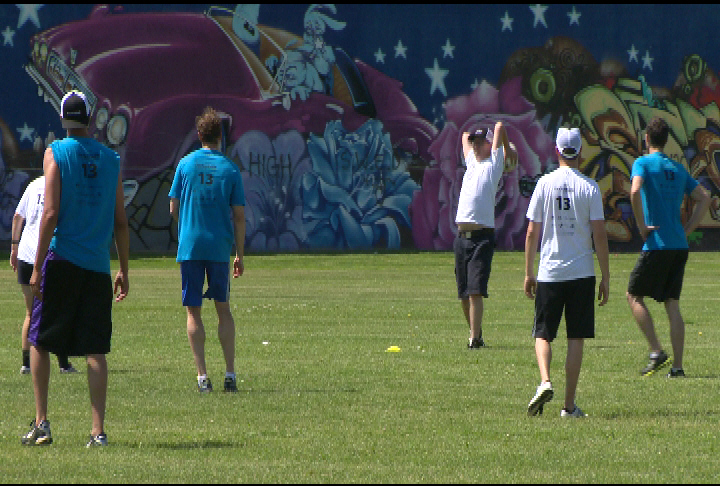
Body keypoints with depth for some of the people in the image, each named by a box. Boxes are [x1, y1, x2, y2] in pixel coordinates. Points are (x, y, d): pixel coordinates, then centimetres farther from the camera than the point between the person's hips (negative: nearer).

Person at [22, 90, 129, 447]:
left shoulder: (56, 153, -3)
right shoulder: (110, 159, 8)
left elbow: (51, 213, -9)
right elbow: (121, 221, 8)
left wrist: (37, 267, -7)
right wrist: (124, 270, 15)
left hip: (61, 260, -3)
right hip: (98, 267, 3)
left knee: (39, 341, 8)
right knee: (95, 350, 2)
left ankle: (41, 423, 2)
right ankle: (98, 430, -4)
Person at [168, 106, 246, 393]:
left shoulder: (186, 164, 0)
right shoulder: (230, 169, 1)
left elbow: (174, 209, 4)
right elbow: (239, 216, 0)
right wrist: (239, 256, 7)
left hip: (190, 247, -1)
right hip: (220, 247, 1)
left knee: (193, 311, 4)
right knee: (223, 309, 13)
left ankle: (202, 376, -2)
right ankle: (230, 374, 7)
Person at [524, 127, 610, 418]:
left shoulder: (545, 184, -1)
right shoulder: (589, 187, -3)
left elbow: (532, 232, 0)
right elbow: (599, 235, -5)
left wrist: (529, 274, 8)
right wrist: (605, 278, 2)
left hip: (549, 273, 0)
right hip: (582, 273, 0)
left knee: (543, 335, 9)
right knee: (576, 339, 5)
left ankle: (545, 382, -17)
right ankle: (569, 405, 4)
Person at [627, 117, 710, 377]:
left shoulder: (643, 163, -5)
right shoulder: (678, 168, 15)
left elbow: (635, 192, -23)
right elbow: (704, 198, 15)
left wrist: (642, 226, -14)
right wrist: (687, 229, 12)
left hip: (657, 245, -6)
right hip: (679, 246, 6)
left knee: (634, 295, 7)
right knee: (672, 305, 7)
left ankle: (657, 352, -4)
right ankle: (677, 366, 2)